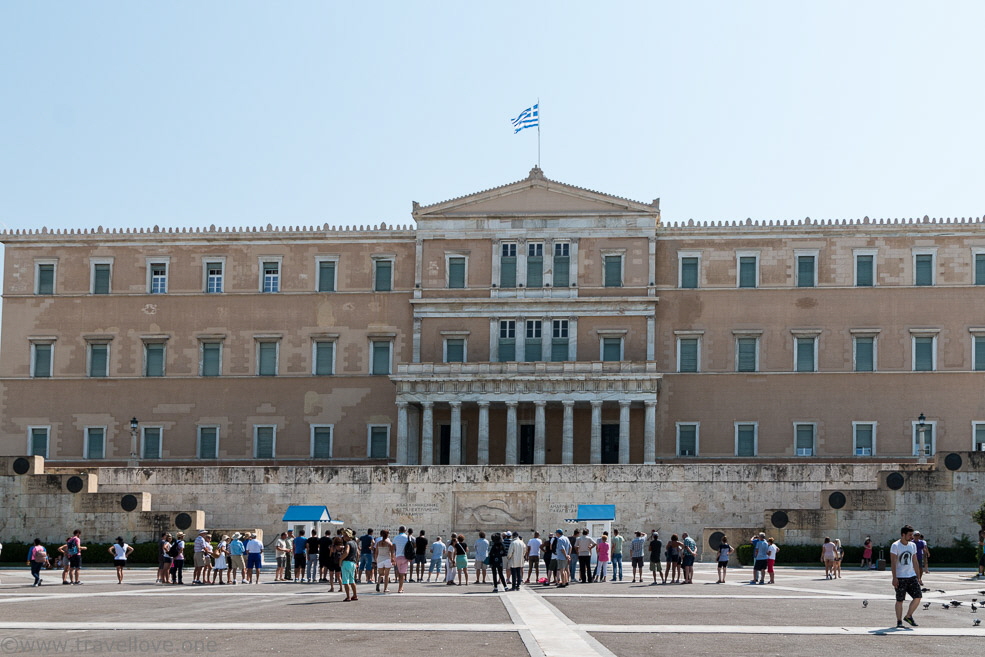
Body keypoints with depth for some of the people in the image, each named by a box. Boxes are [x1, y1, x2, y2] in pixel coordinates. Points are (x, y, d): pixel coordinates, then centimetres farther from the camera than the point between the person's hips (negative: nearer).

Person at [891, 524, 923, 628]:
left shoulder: (912, 545, 11)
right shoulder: (895, 546, -8)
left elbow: (915, 562, 17)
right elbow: (893, 562, -12)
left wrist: (918, 577, 13)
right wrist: (894, 578, -18)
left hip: (912, 576, 5)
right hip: (900, 578, -5)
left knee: (918, 597, -4)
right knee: (900, 600, 0)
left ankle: (908, 616, 12)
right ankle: (899, 621, 9)